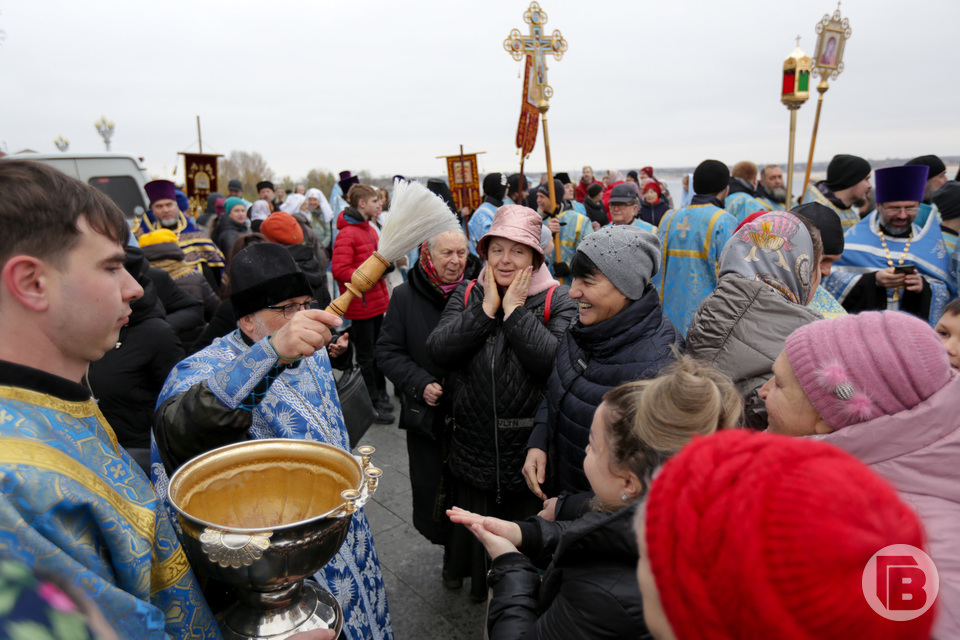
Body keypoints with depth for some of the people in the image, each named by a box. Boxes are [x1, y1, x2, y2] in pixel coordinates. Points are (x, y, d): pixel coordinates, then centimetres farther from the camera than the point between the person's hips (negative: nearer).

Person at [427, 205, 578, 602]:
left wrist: (515, 310, -21)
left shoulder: (557, 301, -9)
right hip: (474, 444, 3)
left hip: (530, 446, -3)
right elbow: (439, 351, -13)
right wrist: (487, 307, -17)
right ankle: (480, 586, 51)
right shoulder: (467, 295, 2)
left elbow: (554, 360, -25)